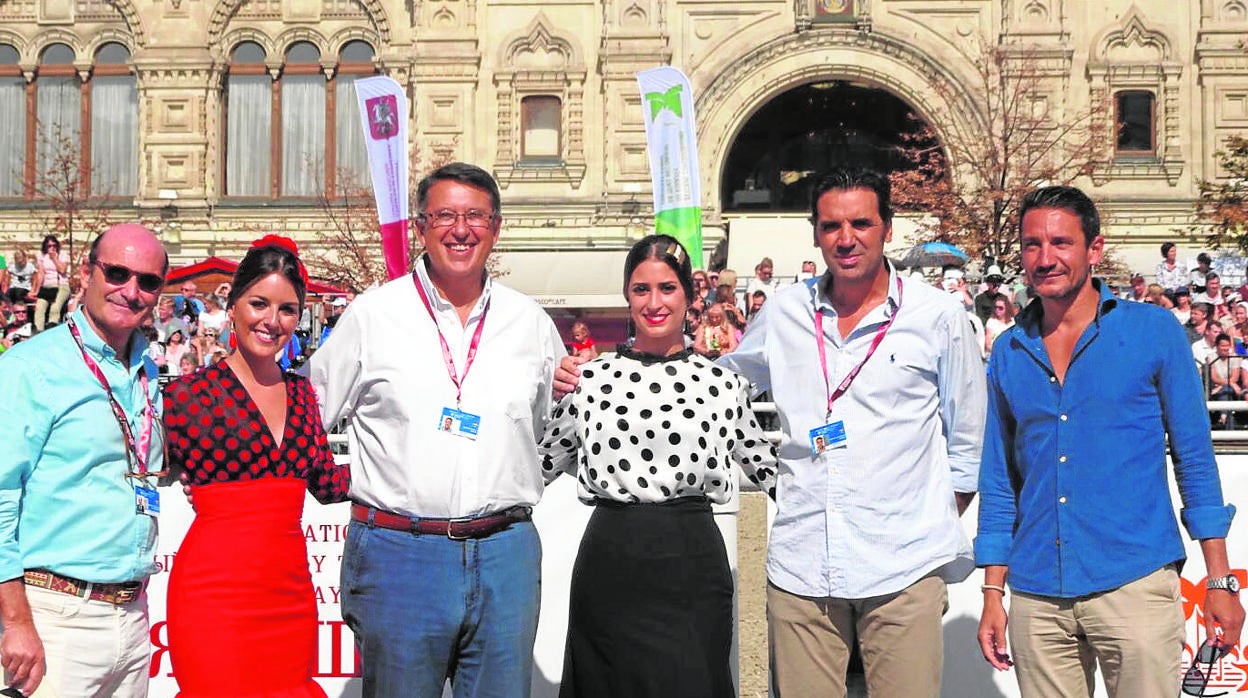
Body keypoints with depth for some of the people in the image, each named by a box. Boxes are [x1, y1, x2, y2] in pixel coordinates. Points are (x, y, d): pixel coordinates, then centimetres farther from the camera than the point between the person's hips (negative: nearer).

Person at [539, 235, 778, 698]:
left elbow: (763, 465, 14)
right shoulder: (591, 379, 3)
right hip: (609, 567, 0)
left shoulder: (722, 382, 3)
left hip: (692, 569, 0)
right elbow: (542, 462, 14)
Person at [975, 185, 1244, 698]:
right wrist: (993, 593, 7)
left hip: (1135, 582, -3)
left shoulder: (1152, 331, 0)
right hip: (1037, 595, 3)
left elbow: (1194, 458, 2)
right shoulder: (1009, 353, 8)